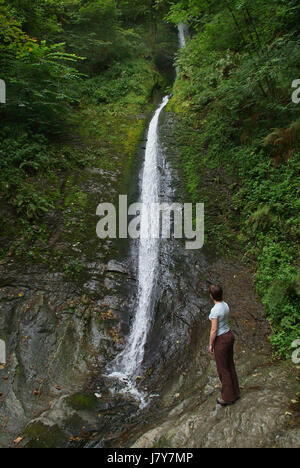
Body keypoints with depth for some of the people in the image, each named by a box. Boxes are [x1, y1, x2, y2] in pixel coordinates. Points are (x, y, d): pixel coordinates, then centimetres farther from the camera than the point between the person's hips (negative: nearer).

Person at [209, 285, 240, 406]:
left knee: (223, 369, 8)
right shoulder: (225, 305, 0)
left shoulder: (215, 310, -27)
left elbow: (214, 330, -22)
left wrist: (210, 345, -10)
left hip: (221, 340, -9)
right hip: (229, 335, 9)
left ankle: (228, 398, 23)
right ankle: (235, 392, 36)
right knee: (229, 365, 22)